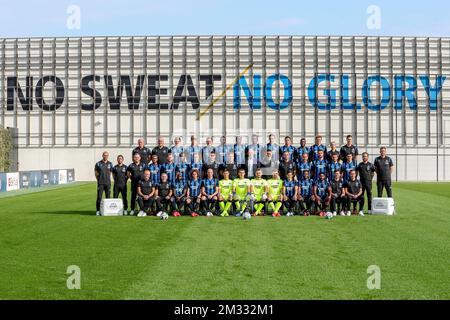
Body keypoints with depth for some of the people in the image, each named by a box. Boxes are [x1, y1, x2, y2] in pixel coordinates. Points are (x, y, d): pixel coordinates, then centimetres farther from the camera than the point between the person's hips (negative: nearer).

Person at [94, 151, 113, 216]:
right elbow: (96, 172, 8)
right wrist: (99, 179, 5)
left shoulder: (110, 164, 8)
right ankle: (98, 210, 1)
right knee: (99, 197, -4)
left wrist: (107, 179, 12)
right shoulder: (98, 164, 1)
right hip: (100, 183, -2)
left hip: (108, 183, 2)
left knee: (108, 197, 4)